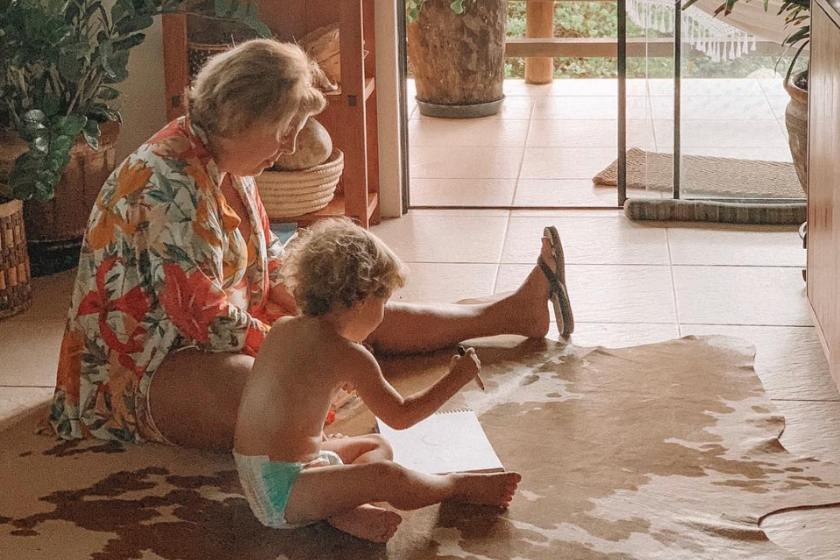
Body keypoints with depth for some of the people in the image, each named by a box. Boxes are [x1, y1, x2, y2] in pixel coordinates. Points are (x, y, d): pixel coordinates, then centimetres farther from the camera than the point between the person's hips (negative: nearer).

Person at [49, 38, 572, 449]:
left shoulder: (227, 164, 4)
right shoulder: (170, 182, -28)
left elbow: (269, 258, 18)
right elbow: (209, 323, -28)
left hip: (231, 322, 10)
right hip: (147, 364, -9)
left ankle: (511, 312, 18)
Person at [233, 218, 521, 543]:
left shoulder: (282, 329, 7)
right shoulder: (348, 355, -17)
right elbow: (401, 415, -7)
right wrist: (456, 379, 3)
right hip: (279, 494, -10)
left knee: (377, 446, 21)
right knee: (387, 477, -24)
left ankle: (345, 511, -8)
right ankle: (458, 485, 5)